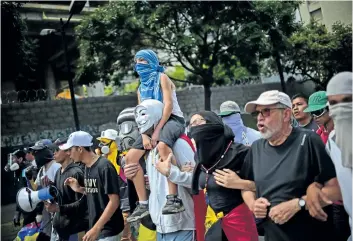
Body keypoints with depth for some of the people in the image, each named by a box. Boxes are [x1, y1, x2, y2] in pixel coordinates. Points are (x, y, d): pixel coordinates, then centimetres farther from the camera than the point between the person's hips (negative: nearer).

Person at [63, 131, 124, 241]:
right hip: (95, 228, 8)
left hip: (108, 231, -8)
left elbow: (114, 201, -20)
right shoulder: (87, 167, 7)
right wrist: (79, 189, 3)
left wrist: (96, 228, -22)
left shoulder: (104, 166, -18)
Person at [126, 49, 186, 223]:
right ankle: (143, 204, -1)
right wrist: (144, 135, -6)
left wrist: (157, 130, -20)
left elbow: (168, 105, -13)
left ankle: (174, 199, -39)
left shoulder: (162, 78, -1)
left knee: (162, 146, -39)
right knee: (130, 157, -5)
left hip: (172, 120, -7)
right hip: (153, 124, 8)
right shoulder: (141, 88, 19)